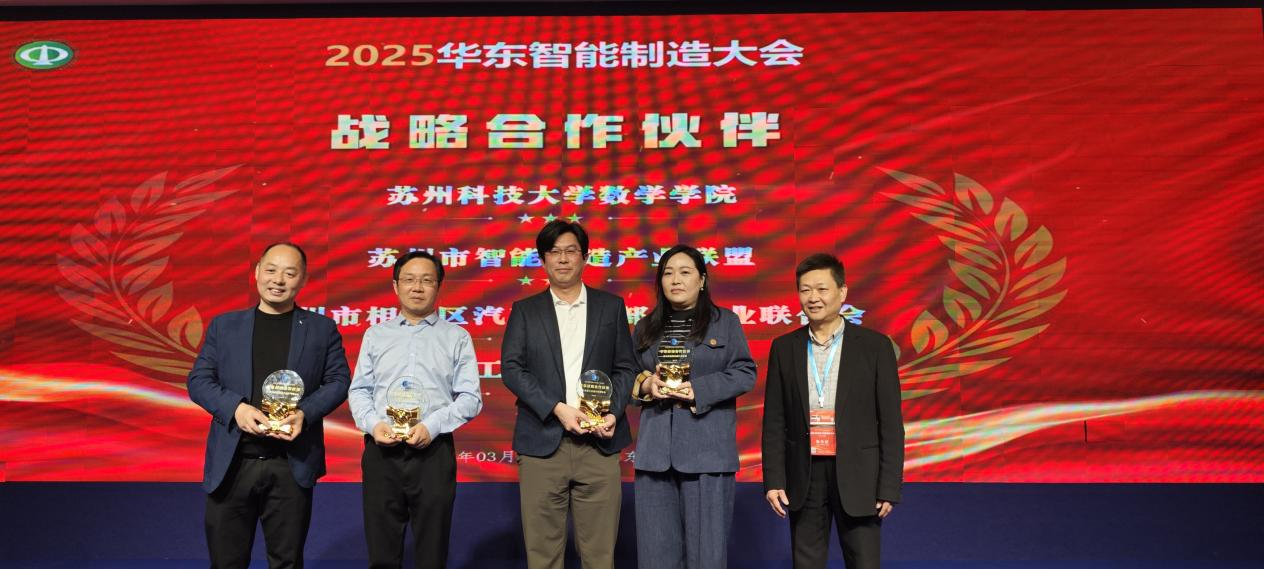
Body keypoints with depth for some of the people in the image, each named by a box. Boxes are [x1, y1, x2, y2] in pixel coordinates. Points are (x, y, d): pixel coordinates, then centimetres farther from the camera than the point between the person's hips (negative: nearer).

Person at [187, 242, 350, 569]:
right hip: (232, 463, 1)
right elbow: (198, 380, 5)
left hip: (292, 465, -1)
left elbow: (338, 380, 4)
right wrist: (235, 408, -14)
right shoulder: (224, 325, 9)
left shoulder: (322, 328, 8)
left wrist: (305, 413, -14)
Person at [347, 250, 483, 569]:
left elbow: (470, 397, -1)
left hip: (434, 452, -1)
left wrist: (432, 425, -15)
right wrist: (372, 423, -10)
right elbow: (359, 390, 10)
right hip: (381, 451, 2)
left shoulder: (457, 337, 5)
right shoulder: (375, 335, 13)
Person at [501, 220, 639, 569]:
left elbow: (626, 367, 10)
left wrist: (613, 413, -8)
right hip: (542, 442, 0)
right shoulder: (525, 310, 10)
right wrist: (558, 409, -12)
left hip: (598, 443, 0)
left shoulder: (611, 307, 12)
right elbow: (511, 368, 0)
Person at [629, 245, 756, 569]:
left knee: (706, 542, 0)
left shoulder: (725, 322, 6)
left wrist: (698, 390, -13)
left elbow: (745, 373, -1)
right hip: (655, 448, 3)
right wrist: (645, 384, -6)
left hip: (707, 447, -3)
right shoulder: (646, 327, 15)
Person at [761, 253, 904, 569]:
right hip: (804, 476, 2)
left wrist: (889, 487, -6)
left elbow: (891, 422, -2)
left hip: (857, 476, -2)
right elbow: (774, 422, 6)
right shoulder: (784, 348, 5)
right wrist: (773, 480, -1)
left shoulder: (875, 345, -1)